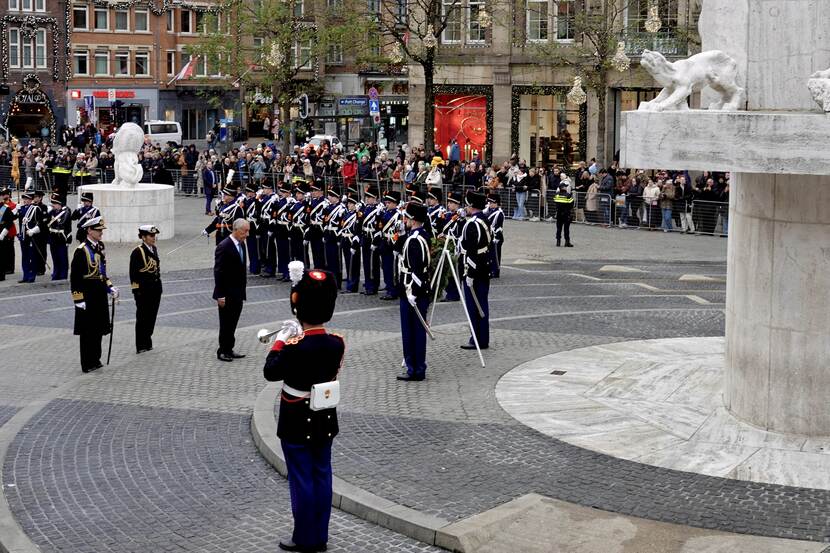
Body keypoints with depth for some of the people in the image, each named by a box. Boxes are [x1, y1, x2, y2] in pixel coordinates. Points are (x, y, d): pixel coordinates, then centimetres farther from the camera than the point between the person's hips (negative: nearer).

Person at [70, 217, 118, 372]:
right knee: (87, 330, 1)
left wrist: (110, 288, 9)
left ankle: (95, 359, 26)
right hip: (88, 295, -8)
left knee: (98, 329, 14)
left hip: (100, 294, 8)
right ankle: (87, 364, 9)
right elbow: (74, 277, -15)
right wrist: (78, 300, -17)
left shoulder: (100, 247, 9)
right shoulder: (81, 250, -14)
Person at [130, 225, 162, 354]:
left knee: (152, 316, 12)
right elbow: (133, 273, -13)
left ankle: (147, 342, 23)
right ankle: (141, 346, 8)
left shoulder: (154, 249, 10)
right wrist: (136, 290, -16)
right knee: (142, 317, 1)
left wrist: (158, 285, 16)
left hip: (155, 288, 7)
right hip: (143, 289, -7)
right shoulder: (137, 251, -13)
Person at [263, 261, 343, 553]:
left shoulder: (294, 348, -25)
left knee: (302, 479, 5)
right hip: (325, 420, 6)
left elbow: (270, 372, -11)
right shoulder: (337, 343, -7)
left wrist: (281, 340, -2)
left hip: (297, 423, -6)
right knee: (322, 476, 14)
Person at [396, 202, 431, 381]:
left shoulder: (414, 240, -19)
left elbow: (415, 269, -23)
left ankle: (415, 370, 3)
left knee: (411, 332, -2)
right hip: (422, 292, 10)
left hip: (412, 292, -10)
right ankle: (418, 368, 20)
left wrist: (411, 291, -22)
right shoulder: (423, 236, 11)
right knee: (418, 331, 14)